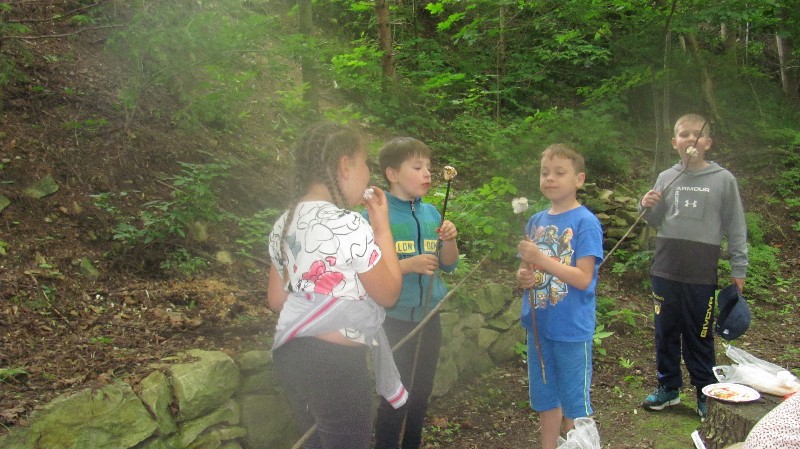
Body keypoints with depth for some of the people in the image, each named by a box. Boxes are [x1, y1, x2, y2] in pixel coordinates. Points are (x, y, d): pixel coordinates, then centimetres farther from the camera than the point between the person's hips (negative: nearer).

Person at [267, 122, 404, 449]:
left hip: (291, 355, 8)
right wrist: (382, 228, -3)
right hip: (337, 364, -8)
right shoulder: (349, 226, -20)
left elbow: (276, 300, 11)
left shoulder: (284, 224, 4)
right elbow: (389, 294, -9)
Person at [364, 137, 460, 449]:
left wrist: (449, 239, -10)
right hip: (394, 320, -5)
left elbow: (449, 265, 8)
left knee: (421, 393, 17)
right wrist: (409, 264, -24)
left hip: (428, 318, 6)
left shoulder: (431, 213, 3)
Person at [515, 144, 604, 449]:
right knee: (545, 399, 19)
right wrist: (523, 277, -10)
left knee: (574, 406, 8)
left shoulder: (585, 222, -12)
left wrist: (542, 260, -26)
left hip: (572, 329, -6)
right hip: (538, 326, 6)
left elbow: (583, 278, -17)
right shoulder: (536, 221, 6)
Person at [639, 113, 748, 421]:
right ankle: (669, 387, 29)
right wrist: (647, 207, -8)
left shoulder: (723, 180, -3)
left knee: (699, 337, 6)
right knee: (666, 332, 13)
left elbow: (735, 228, 0)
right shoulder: (666, 178, 5)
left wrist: (738, 269, -1)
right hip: (665, 270, 3)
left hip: (702, 274, -3)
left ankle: (706, 394, 22)